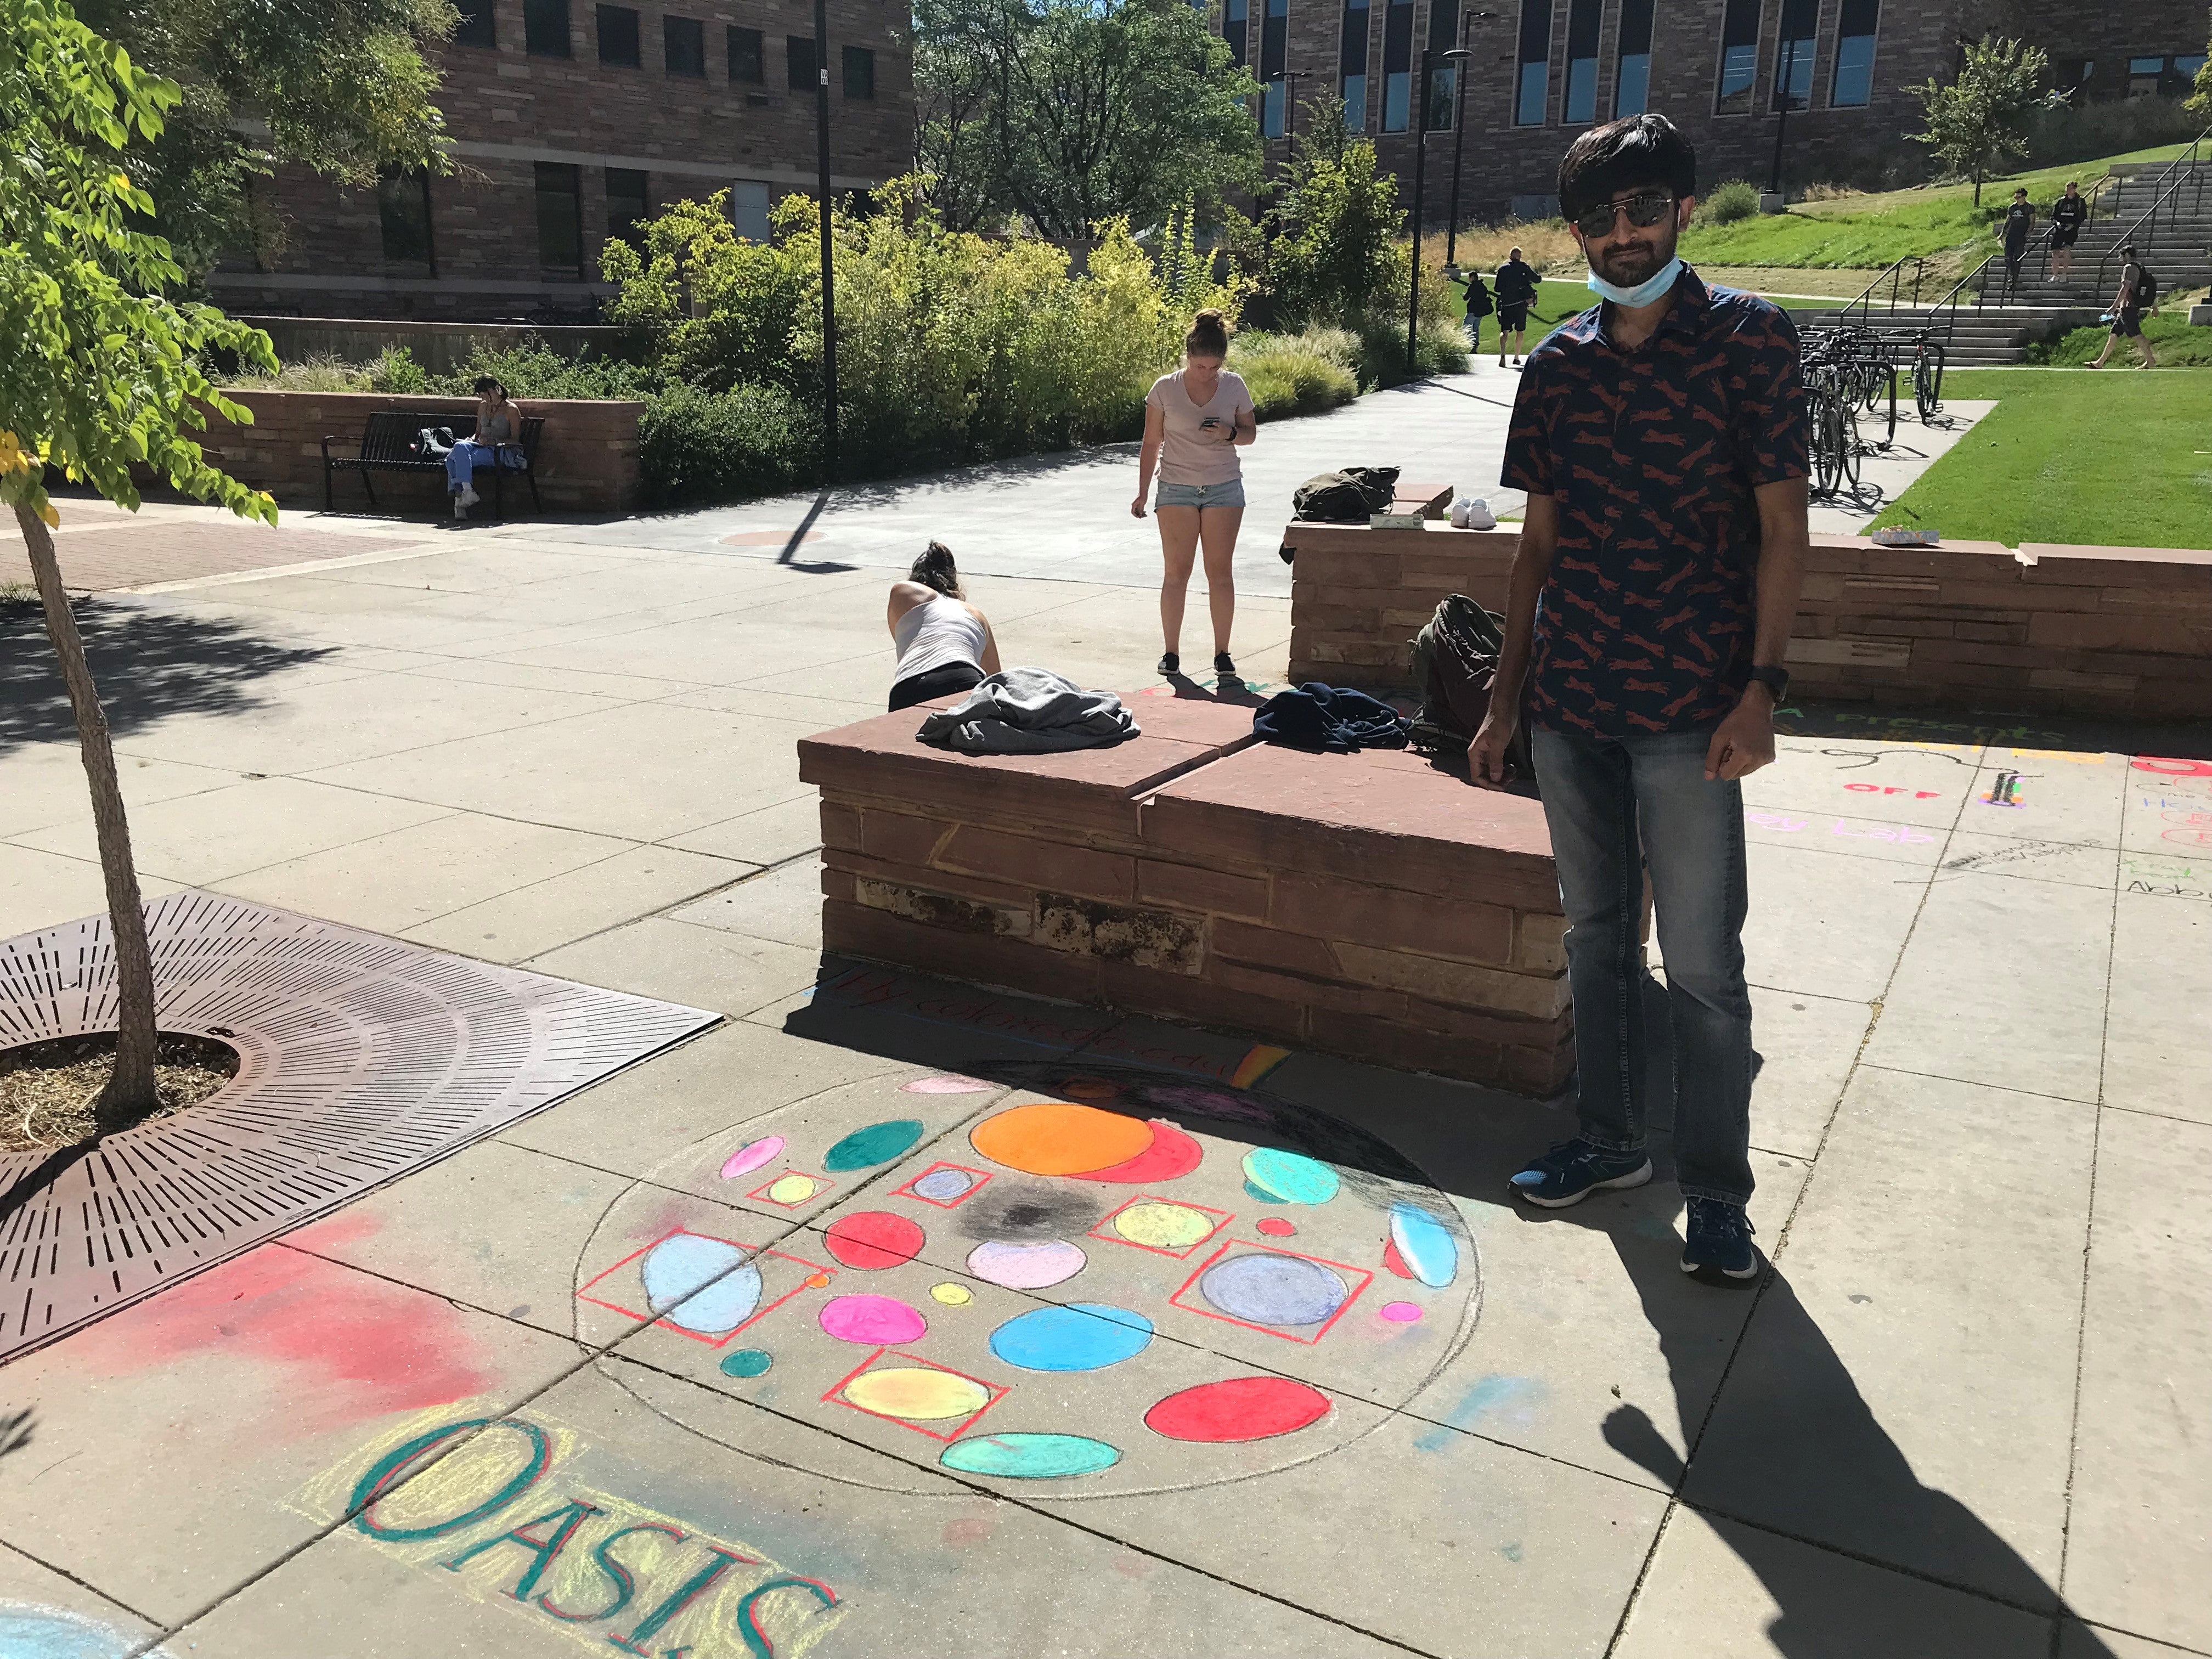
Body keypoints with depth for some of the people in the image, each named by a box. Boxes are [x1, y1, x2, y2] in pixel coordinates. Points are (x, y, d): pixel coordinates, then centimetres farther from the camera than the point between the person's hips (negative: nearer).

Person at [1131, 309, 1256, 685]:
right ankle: (1171, 652, 6)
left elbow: (1250, 433, 11)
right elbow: (1152, 444, 3)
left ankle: (1222, 654, 4)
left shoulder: (1234, 386, 1)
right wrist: (1142, 494, 2)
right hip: (1177, 488, -1)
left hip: (1224, 488, 1)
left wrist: (1229, 433, -12)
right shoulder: (1165, 389, -3)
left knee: (1221, 571, -1)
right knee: (1177, 572, -3)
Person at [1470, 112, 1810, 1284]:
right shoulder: (1557, 364, 9)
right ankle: (1611, 1142, 30)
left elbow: (1782, 527, -5)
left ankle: (1715, 1195, 14)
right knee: (1594, 934, 14)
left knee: (1700, 964, 0)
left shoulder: (1749, 339, -4)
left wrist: (1761, 686, -14)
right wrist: (1503, 698, 11)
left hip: (1688, 709, -4)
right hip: (1568, 703, 5)